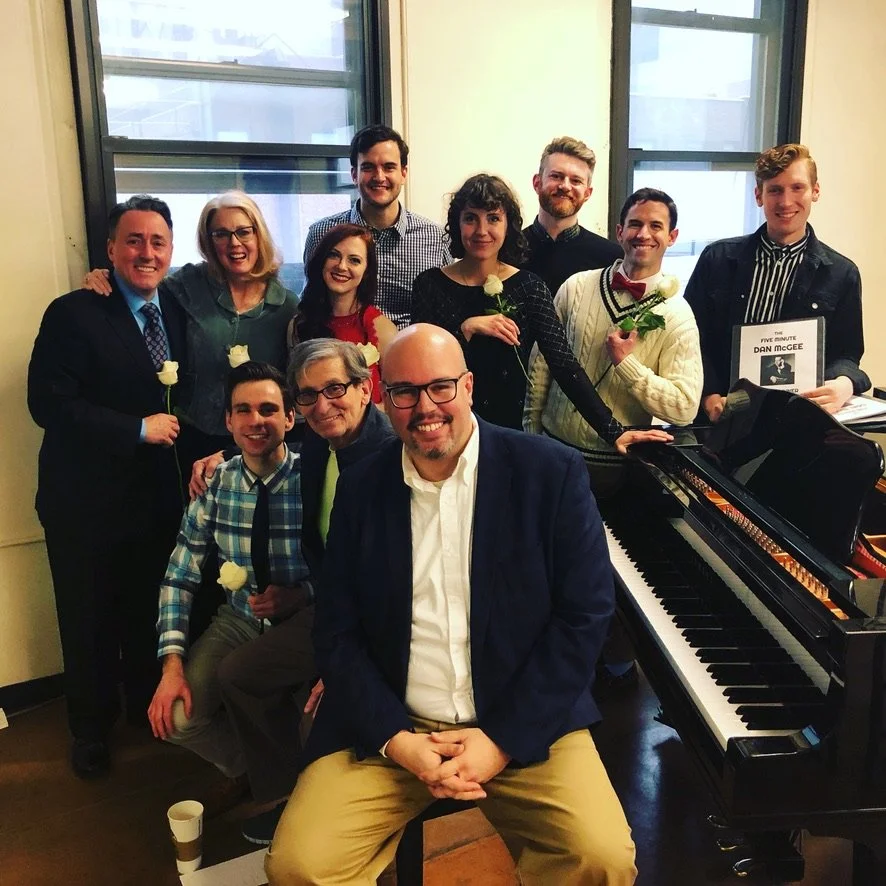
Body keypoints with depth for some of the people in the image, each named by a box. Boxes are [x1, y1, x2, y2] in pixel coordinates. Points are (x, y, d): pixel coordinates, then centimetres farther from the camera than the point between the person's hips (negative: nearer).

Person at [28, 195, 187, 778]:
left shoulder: (178, 313, 6)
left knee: (151, 613, 19)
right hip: (88, 503, -4)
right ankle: (92, 730, 33)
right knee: (90, 622, 11)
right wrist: (138, 430, -21)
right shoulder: (73, 315, -12)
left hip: (160, 497, 5)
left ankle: (148, 704, 42)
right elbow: (48, 403, -20)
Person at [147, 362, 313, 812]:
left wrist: (299, 596, -26)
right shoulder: (217, 482, -6)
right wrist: (172, 664, -14)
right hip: (238, 619, 4)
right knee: (176, 717, -14)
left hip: (303, 619, -4)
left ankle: (274, 783, 1)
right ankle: (248, 765, 20)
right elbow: (180, 576, -4)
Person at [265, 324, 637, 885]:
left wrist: (504, 740, -11)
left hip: (524, 726, -1)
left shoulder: (552, 473, -6)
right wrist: (395, 739, -10)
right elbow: (337, 631, 3)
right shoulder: (360, 489, 2)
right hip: (390, 728, 2)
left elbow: (585, 614, -7)